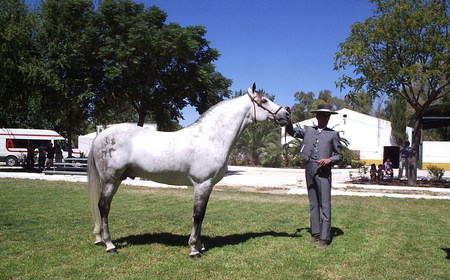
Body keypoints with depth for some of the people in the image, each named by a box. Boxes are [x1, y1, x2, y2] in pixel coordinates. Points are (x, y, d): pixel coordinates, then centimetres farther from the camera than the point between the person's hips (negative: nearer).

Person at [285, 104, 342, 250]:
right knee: (313, 204, 11)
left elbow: (339, 155, 7)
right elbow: (291, 131, 14)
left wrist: (329, 159, -13)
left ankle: (324, 238, -3)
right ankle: (315, 233, 19)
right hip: (309, 170, 4)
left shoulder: (333, 134, 5)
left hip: (323, 171, -3)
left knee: (324, 205, -6)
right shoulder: (308, 130, 13)